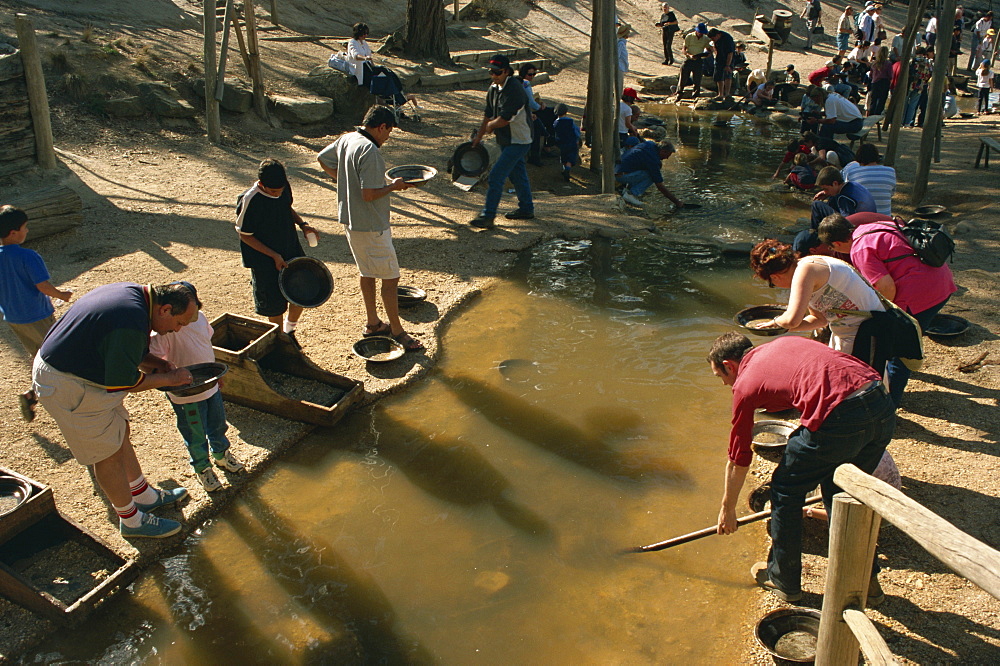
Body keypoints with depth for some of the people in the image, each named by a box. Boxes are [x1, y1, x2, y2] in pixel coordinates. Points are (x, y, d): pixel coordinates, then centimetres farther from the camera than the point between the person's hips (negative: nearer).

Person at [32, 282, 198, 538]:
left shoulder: (132, 293, 0)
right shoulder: (132, 324, -31)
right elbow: (122, 383, -23)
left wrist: (156, 363, 2)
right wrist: (168, 378, -11)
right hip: (70, 387, -10)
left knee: (120, 432, 21)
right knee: (109, 453, 4)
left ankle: (145, 496, 38)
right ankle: (132, 521, 22)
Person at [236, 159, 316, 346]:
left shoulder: (284, 188, -9)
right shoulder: (250, 201, -25)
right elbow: (244, 235, -15)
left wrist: (302, 225, -5)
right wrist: (274, 255, -17)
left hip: (291, 250, 6)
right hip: (265, 260, -6)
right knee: (274, 304, 6)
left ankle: (290, 329, 39)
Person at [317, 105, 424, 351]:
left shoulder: (346, 139, 4)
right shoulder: (369, 151, -24)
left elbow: (322, 159, 20)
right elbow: (369, 194, -27)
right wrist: (393, 186, -11)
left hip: (350, 220, 10)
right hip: (370, 226, -10)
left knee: (368, 272, 21)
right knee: (390, 277, 0)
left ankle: (372, 323, 32)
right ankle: (397, 331, 8)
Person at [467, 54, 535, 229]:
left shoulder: (514, 90, -24)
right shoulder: (494, 88, 5)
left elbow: (504, 120, -25)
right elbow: (488, 114, 17)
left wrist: (490, 126, -6)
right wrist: (479, 136, 22)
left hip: (518, 141, -9)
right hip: (506, 140, 9)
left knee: (496, 175, -14)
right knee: (516, 174, 20)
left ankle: (488, 216, -12)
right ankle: (526, 209, 36)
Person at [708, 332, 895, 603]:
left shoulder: (745, 384, 11)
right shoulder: (783, 343, 27)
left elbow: (738, 460, 18)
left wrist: (727, 510, 32)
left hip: (839, 419, -7)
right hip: (883, 407, 7)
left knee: (785, 492, 17)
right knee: (841, 491, 29)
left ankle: (784, 580, 31)